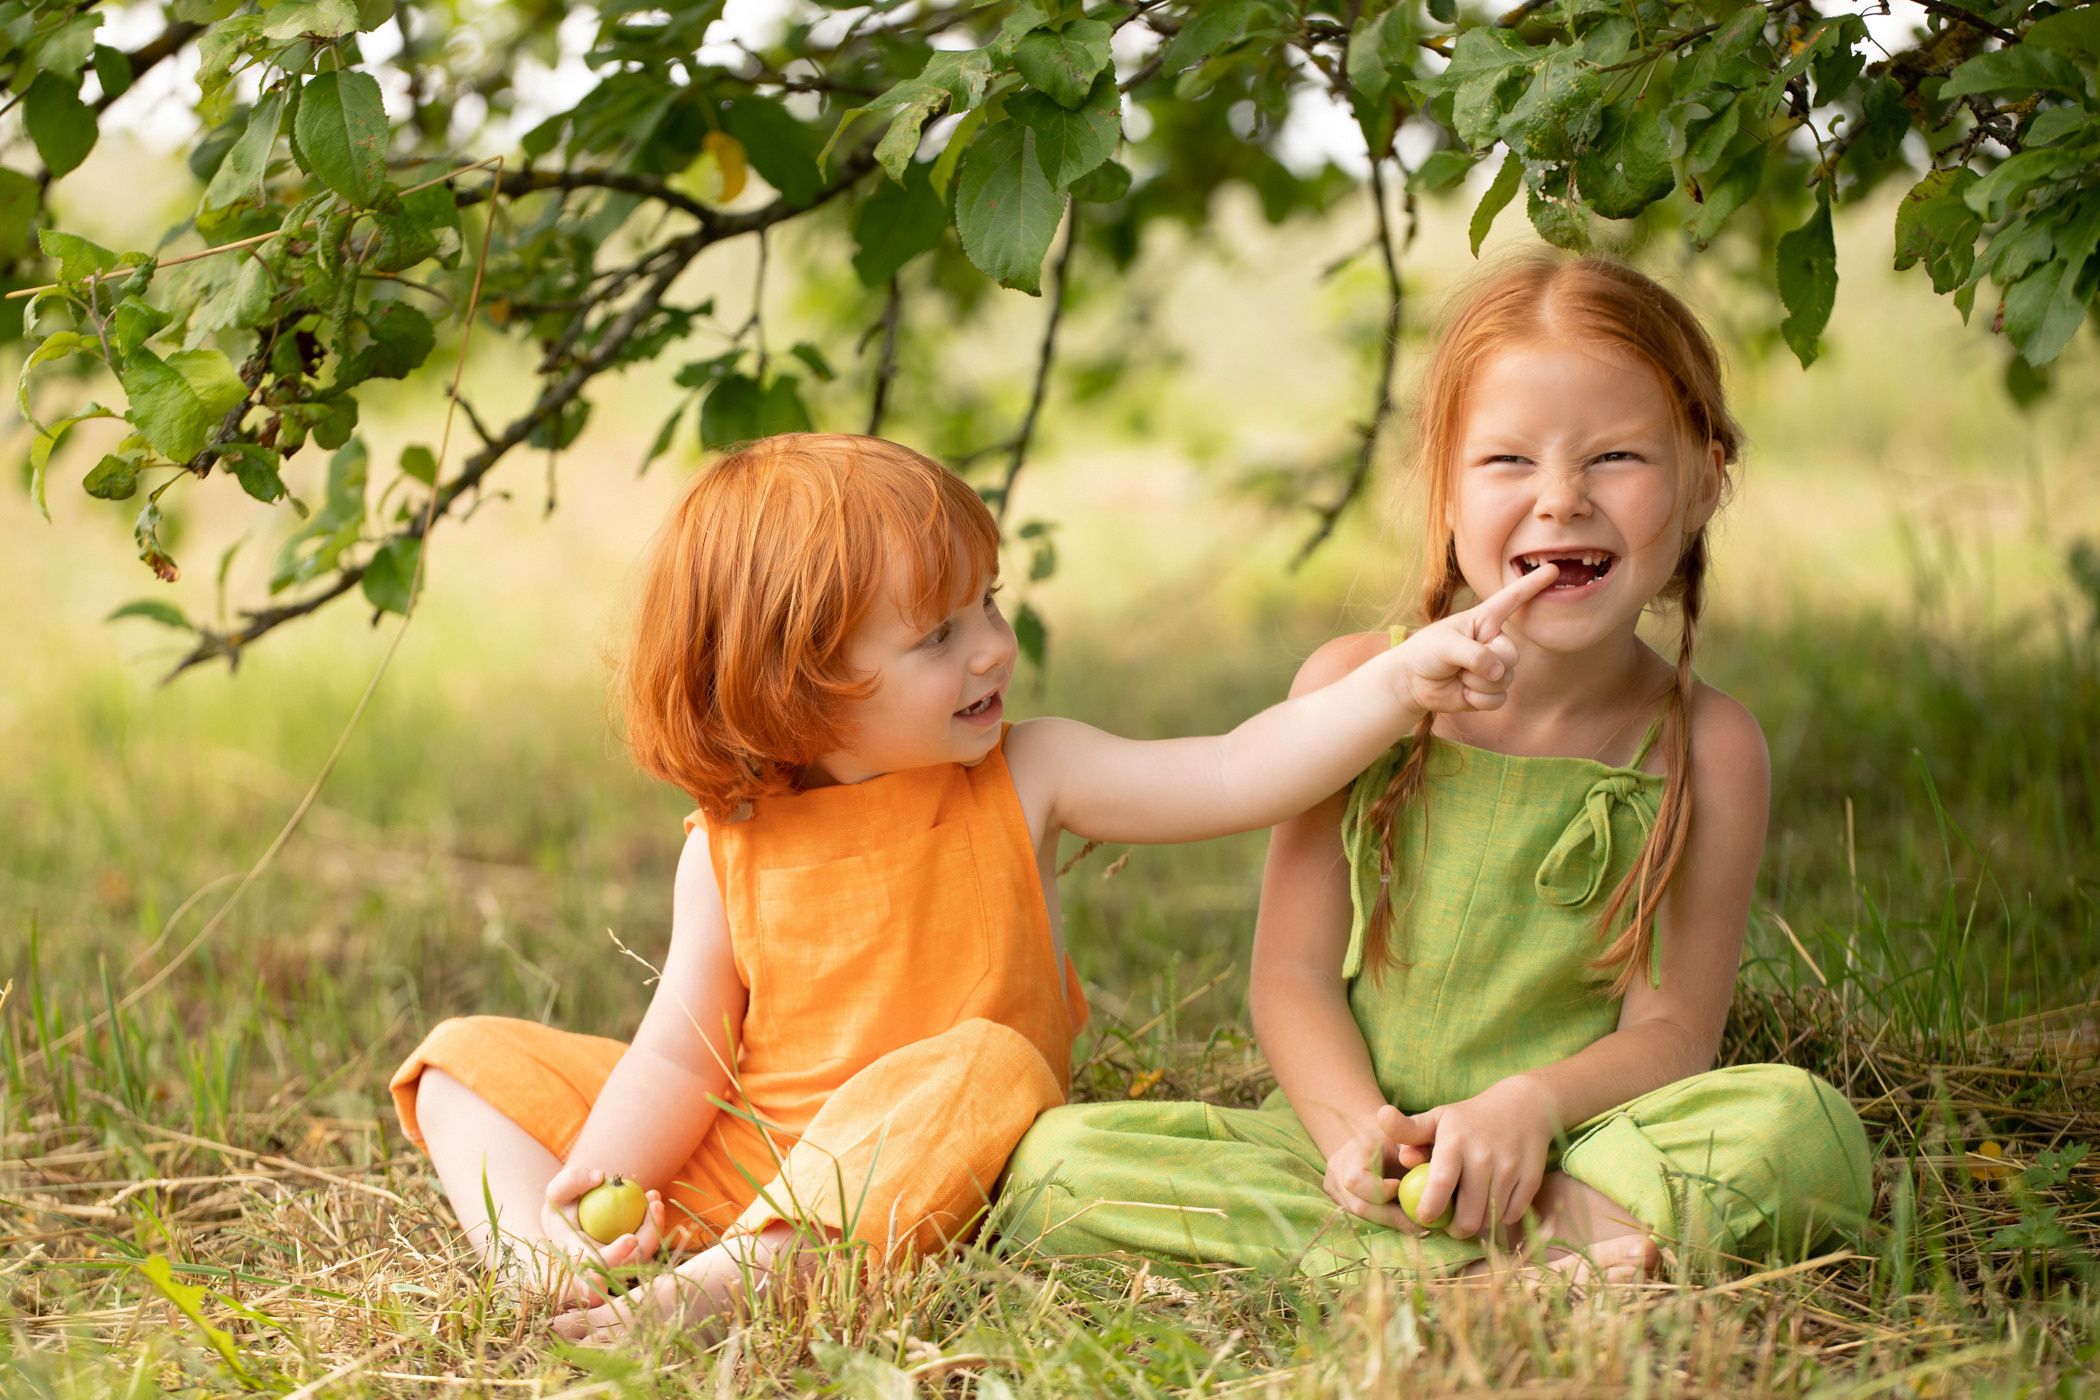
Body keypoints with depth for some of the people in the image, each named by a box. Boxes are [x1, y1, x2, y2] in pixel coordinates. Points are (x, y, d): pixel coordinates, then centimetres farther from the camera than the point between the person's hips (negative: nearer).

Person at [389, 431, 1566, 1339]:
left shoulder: (1022, 783, -2)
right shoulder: (730, 850, -1)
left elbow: (1233, 778, -9)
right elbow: (685, 1054, 0)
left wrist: (1402, 682, -20)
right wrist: (588, 1190, -15)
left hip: (908, 1182, -2)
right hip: (737, 1157, 2)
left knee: (985, 1069, -36)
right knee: (474, 1058, -4)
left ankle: (724, 1286, -45)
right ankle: (542, 1264, -29)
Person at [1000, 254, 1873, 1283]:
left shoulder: (1705, 751, -3)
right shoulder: (1353, 688, -1)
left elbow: (1671, 1029, -3)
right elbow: (1292, 974, 0)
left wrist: (1533, 1102, -23)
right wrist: (1353, 1125, -20)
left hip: (1578, 1149, -2)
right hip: (1351, 1140, 2)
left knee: (1804, 1131, -30)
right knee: (1056, 1160, -23)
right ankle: (1512, 1252, -25)